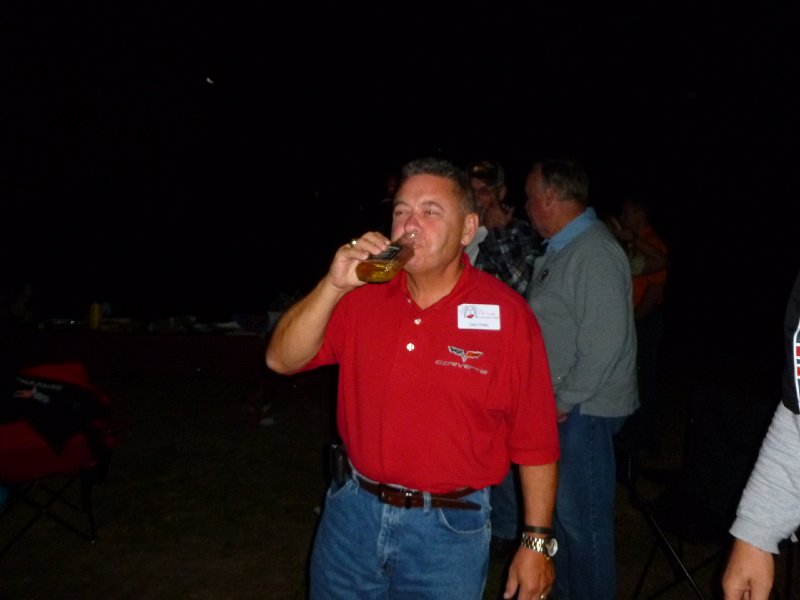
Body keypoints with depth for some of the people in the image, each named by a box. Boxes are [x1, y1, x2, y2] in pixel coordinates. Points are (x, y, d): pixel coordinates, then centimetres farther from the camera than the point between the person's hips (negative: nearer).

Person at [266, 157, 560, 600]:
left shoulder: (507, 313, -13)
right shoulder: (363, 294, -4)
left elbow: (535, 439, -9)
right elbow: (282, 360, -10)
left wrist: (538, 542, -6)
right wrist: (333, 285, -23)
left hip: (448, 528, -3)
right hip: (352, 512, 4)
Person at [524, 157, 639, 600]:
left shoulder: (595, 254, -21)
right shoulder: (562, 248, 10)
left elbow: (605, 344, -25)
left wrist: (564, 400, -17)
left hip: (583, 409, -10)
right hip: (559, 402, 10)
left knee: (582, 517, 4)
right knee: (562, 507, 22)